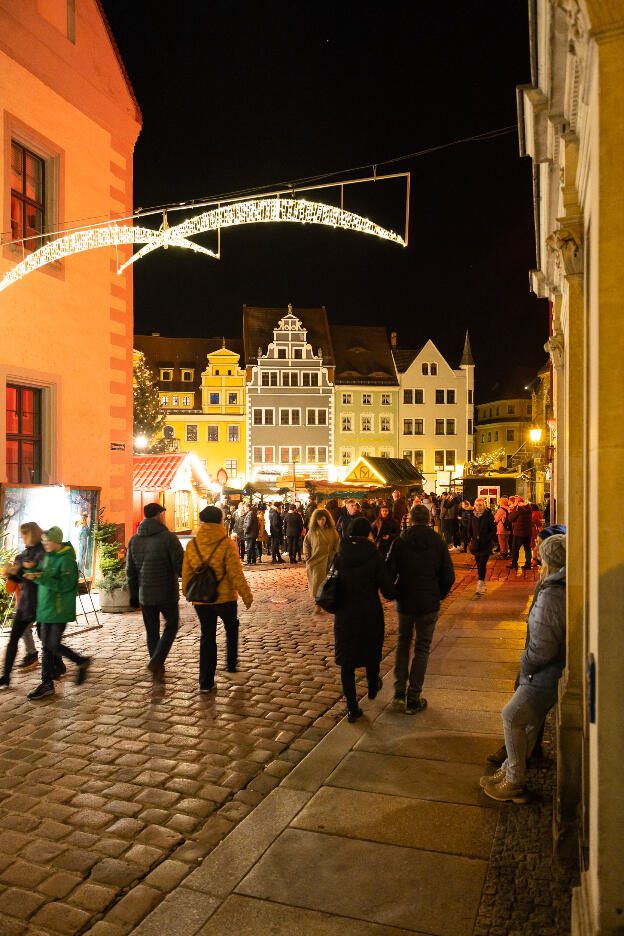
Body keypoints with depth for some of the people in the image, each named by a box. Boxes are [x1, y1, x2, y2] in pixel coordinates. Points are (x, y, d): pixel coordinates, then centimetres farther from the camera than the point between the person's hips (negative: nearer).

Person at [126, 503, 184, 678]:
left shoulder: (134, 540, 5)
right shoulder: (168, 537, -12)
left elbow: (130, 571, 8)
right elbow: (181, 566, -14)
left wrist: (133, 595, 15)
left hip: (145, 594, 5)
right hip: (167, 593, -4)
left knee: (151, 630, 15)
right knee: (171, 625, 13)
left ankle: (158, 669, 23)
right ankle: (156, 662, 0)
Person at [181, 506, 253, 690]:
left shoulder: (192, 545, -3)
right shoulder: (227, 544, -15)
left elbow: (186, 573, 4)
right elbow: (236, 575, -15)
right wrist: (247, 595, -4)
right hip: (225, 597, -3)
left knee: (207, 636, 10)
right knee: (231, 629, 24)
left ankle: (206, 682, 10)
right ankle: (231, 664, 34)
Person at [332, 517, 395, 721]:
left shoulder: (338, 556, -8)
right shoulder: (374, 556, -15)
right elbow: (388, 591, -15)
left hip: (344, 615, 1)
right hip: (370, 614, -1)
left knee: (346, 661, 12)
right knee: (371, 653, 25)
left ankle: (352, 707, 12)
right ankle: (372, 689, 48)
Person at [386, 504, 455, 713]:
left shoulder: (399, 542, -6)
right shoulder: (438, 543, -5)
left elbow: (389, 573, -9)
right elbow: (448, 577, -4)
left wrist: (393, 594, 8)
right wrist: (439, 596, 12)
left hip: (404, 602, 1)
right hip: (429, 604, 0)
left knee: (403, 644, 18)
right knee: (422, 649, 9)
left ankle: (399, 694, 11)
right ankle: (413, 700, 12)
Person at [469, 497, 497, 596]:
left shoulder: (488, 515, -7)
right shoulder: (473, 515, 5)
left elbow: (493, 529, -5)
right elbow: (470, 529, 16)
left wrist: (488, 539, -13)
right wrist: (471, 539, 9)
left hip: (486, 544, -5)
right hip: (476, 544, 5)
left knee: (482, 564, -11)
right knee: (478, 565, 11)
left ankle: (480, 588, -12)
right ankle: (483, 584, 25)